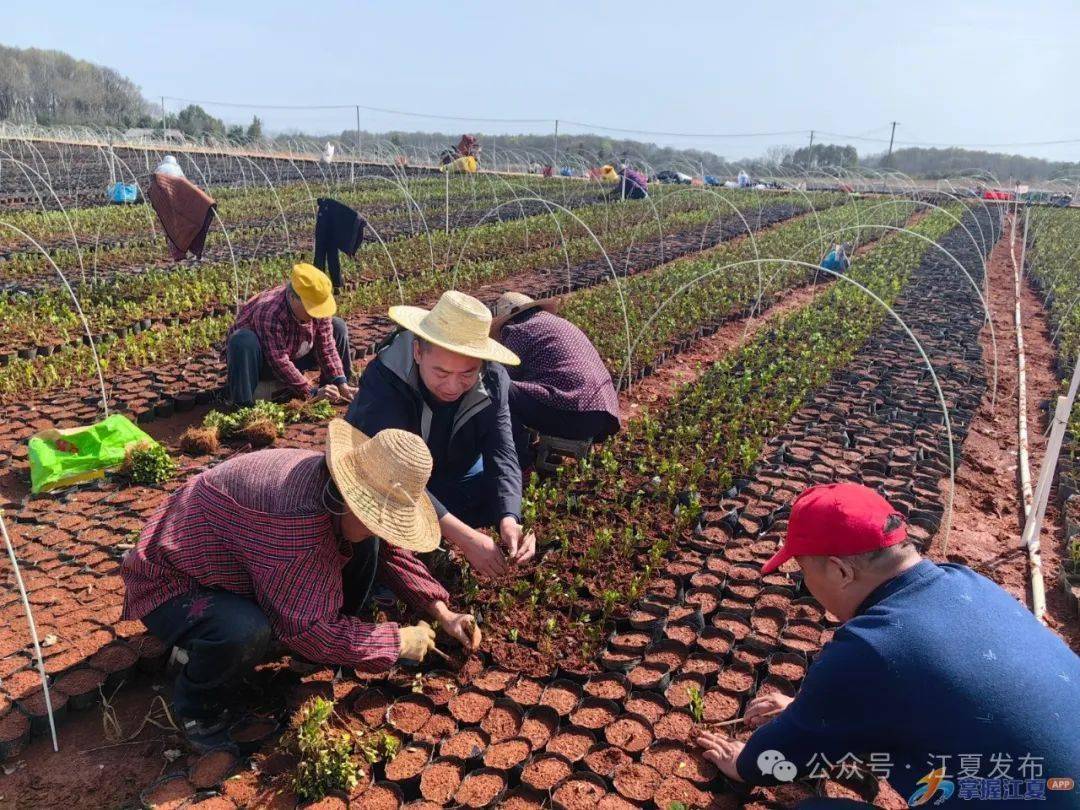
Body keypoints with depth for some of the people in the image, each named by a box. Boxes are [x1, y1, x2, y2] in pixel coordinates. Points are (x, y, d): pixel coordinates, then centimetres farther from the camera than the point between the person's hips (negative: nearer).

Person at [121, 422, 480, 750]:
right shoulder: (298, 515, -40)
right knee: (246, 633, -39)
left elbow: (390, 549, 4)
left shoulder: (340, 487, -13)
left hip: (236, 569, 7)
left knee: (364, 549, -7)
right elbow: (308, 629, -33)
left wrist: (441, 612, -3)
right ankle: (196, 699, -6)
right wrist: (398, 642, -22)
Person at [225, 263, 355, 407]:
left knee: (338, 327, -5)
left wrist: (341, 384, -25)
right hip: (257, 362, -6)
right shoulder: (269, 313, -38)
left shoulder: (317, 304, -18)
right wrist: (313, 392, -38)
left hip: (294, 358, 6)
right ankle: (243, 405, -31)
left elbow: (327, 347, -15)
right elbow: (280, 363, -37)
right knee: (243, 342, -40)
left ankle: (340, 396, 5)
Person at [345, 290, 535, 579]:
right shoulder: (383, 380, -37)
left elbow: (501, 455, -27)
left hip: (446, 475, 4)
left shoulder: (492, 381, -22)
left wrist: (508, 521, -46)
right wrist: (464, 537, -49)